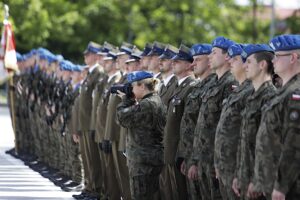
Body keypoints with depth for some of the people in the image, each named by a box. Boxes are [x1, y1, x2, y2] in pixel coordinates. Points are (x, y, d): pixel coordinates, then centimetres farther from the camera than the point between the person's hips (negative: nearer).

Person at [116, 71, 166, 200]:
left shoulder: (147, 105, -19)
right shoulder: (156, 101, 13)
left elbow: (123, 117, -14)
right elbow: (133, 117, 19)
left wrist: (126, 99, 0)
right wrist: (129, 100, 8)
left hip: (144, 161, -10)